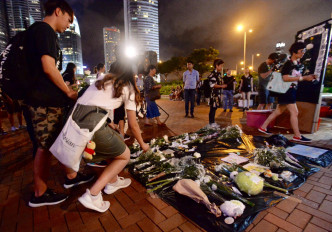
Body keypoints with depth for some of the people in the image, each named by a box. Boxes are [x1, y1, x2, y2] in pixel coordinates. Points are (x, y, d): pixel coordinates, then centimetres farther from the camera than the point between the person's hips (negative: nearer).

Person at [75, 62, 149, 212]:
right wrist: (142, 144, 28)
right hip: (92, 122, -7)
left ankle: (113, 181, 37)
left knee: (116, 143, 26)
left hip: (74, 116, 7)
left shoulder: (102, 80, 27)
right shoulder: (128, 88, 11)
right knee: (124, 156, 12)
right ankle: (92, 195, 6)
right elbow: (133, 125, 13)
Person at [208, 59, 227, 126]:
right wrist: (221, 86, -17)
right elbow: (212, 84, -17)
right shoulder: (213, 73, -12)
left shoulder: (219, 74, 16)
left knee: (215, 108, 12)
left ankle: (213, 122, 20)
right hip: (213, 93, -9)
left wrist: (223, 85, 7)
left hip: (218, 93, 9)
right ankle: (211, 123, 7)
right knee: (213, 108, -3)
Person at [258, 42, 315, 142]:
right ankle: (297, 136, 1)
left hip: (292, 90, 9)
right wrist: (303, 78, -21)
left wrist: (308, 77, 5)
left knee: (278, 111, 12)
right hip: (286, 90, -9)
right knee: (294, 112, -7)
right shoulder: (288, 63, -12)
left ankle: (263, 127, 20)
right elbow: (285, 78, -23)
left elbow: (298, 77, 21)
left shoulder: (299, 64, 15)